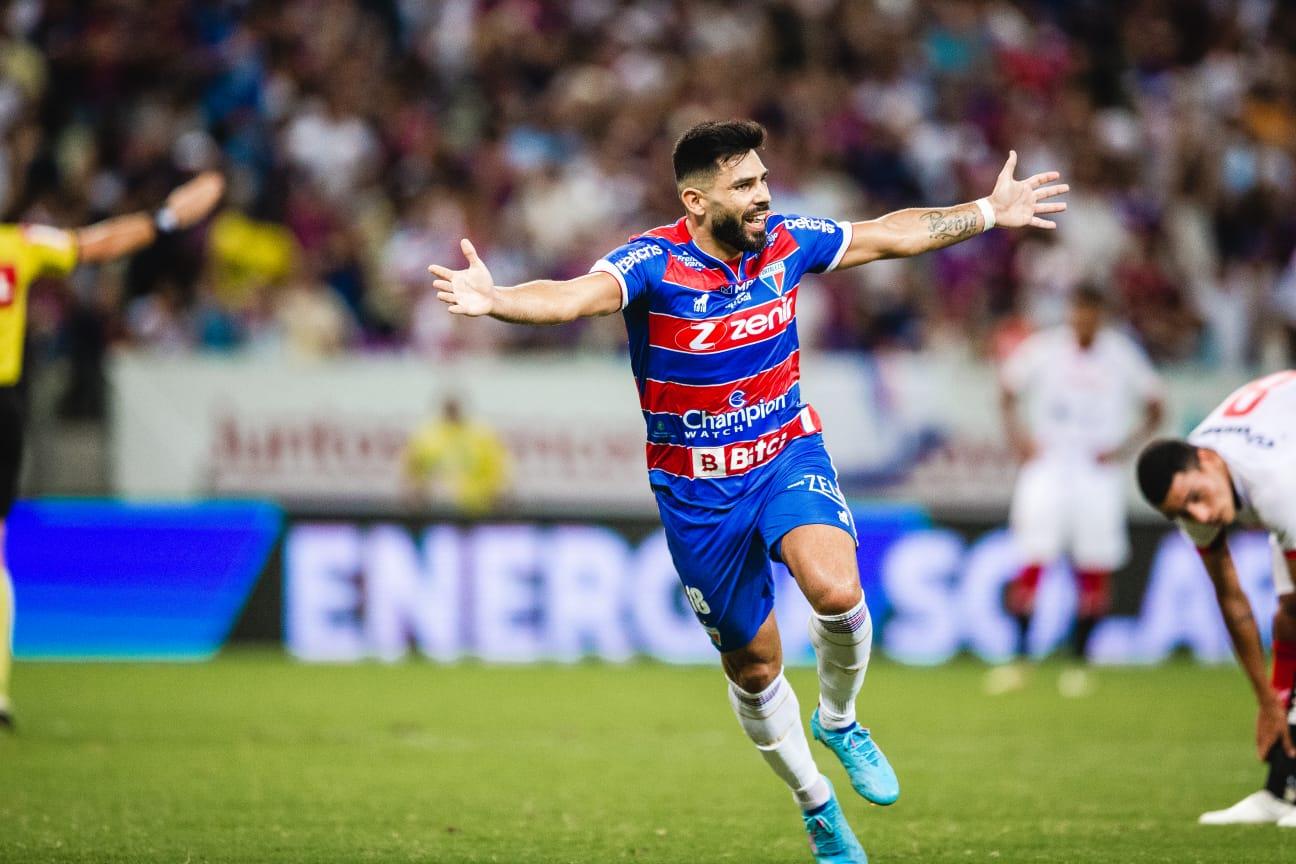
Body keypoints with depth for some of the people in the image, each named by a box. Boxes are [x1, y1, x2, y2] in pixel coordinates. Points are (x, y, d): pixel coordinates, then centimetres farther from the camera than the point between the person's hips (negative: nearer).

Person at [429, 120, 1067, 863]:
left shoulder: (786, 241, -7)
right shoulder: (653, 263, -20)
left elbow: (890, 235, 8)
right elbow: (574, 297, -38)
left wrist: (989, 212, 11)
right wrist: (495, 300, -57)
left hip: (788, 454, 2)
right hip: (698, 490, -2)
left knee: (837, 591, -27)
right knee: (754, 669, 8)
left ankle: (839, 721, 4)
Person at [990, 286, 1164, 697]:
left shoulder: (1122, 355, 0)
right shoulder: (1044, 349, -2)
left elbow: (1153, 409, 10)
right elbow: (1008, 391, 13)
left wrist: (1124, 447, -2)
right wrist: (1018, 436, -1)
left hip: (1098, 471, 1)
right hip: (1048, 465, -1)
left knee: (1095, 568, -3)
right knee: (1033, 559, -10)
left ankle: (1078, 662, 7)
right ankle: (1018, 658, -7)